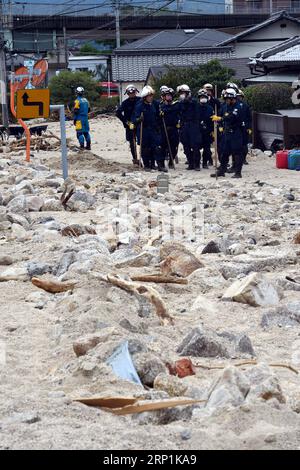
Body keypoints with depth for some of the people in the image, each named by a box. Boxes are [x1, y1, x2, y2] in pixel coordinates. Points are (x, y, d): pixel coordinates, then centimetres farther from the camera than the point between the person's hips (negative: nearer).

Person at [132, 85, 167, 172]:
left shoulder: (155, 104, 5)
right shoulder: (139, 105, -9)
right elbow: (135, 119, -10)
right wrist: (139, 119, -30)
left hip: (154, 129, 3)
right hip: (143, 130, -3)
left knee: (158, 147, -3)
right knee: (145, 149, 3)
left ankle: (161, 165, -1)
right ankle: (147, 165, 15)